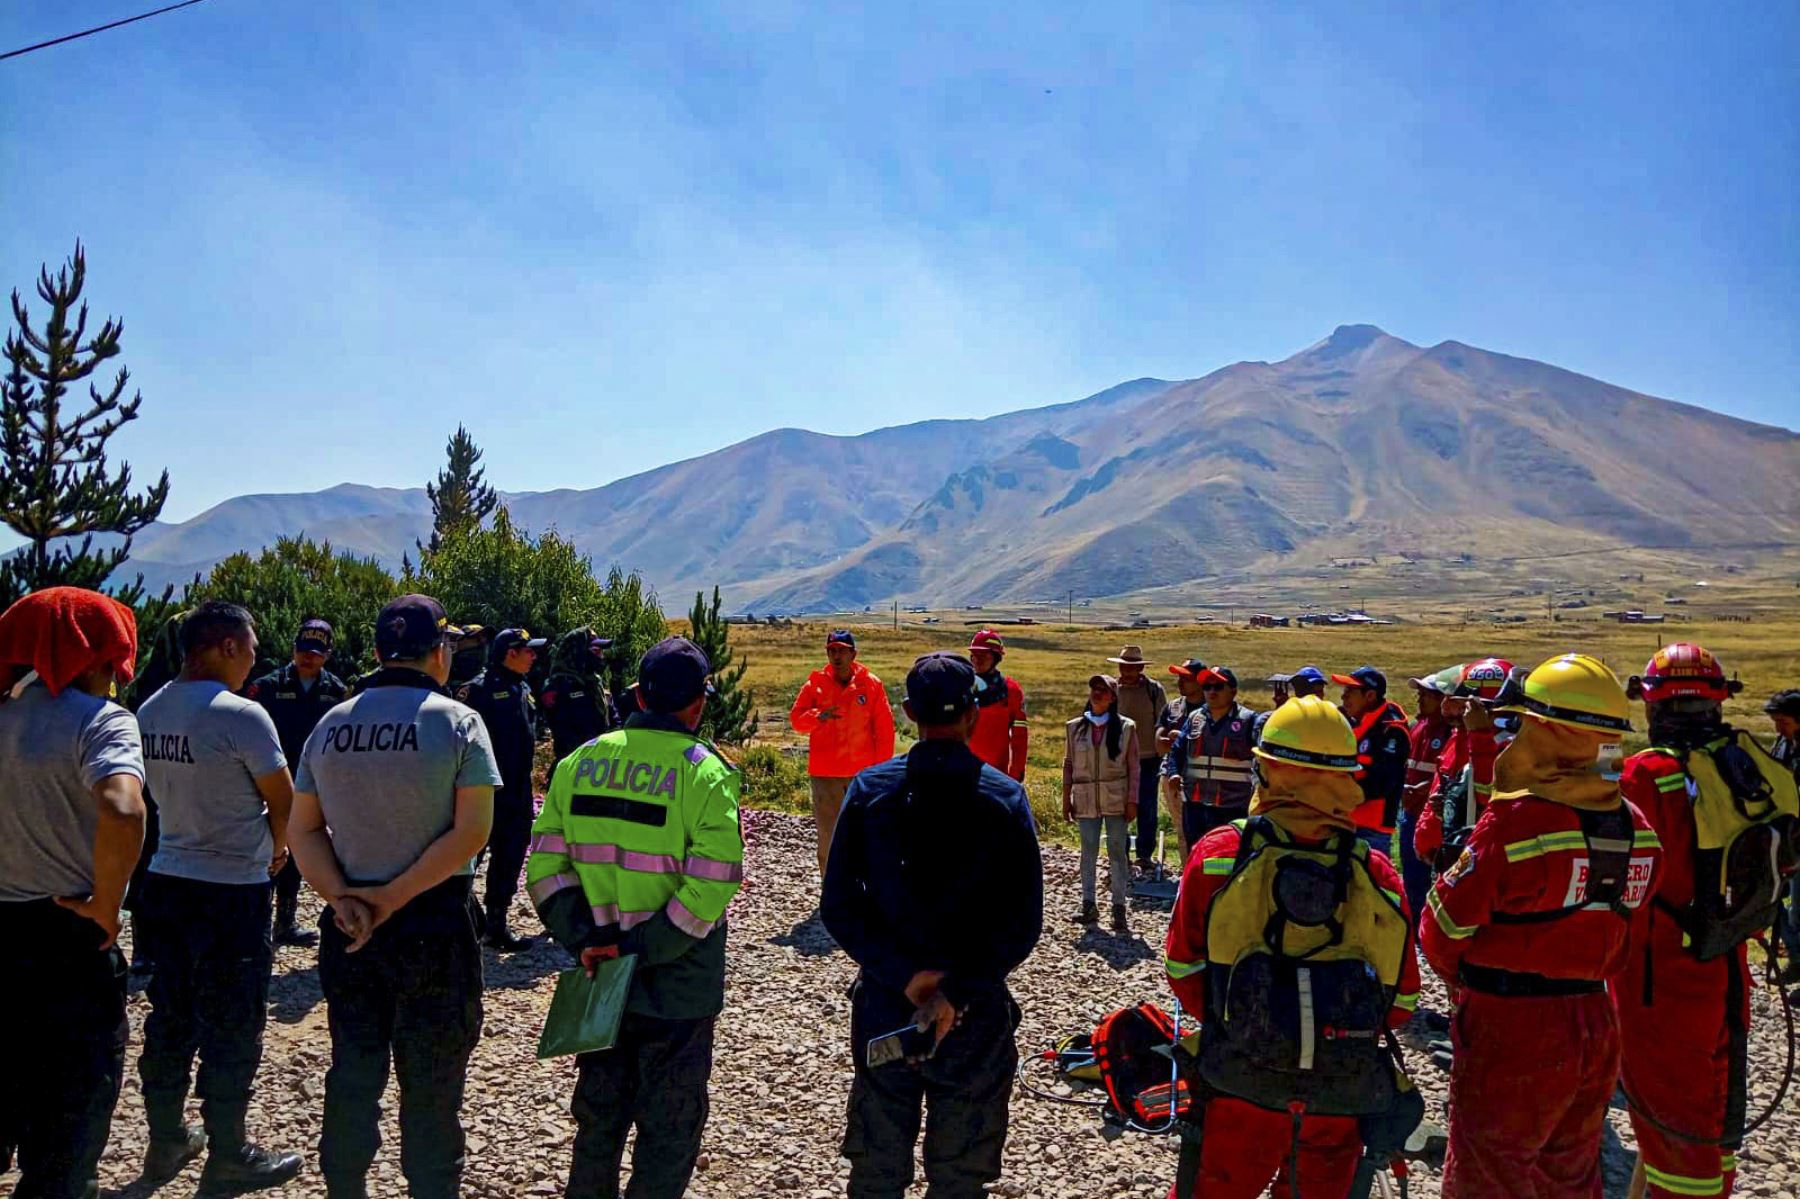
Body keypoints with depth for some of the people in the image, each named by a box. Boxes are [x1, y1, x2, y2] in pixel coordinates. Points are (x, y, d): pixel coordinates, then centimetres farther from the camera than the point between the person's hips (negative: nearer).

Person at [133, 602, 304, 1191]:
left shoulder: (149, 712, 3)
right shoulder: (242, 715, -20)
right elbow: (286, 808, -13)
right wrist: (273, 848, 8)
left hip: (166, 882, 7)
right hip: (232, 893, -7)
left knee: (170, 1017, 18)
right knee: (232, 1030, 5)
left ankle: (166, 1141, 33)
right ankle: (227, 1158, 17)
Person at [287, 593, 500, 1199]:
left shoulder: (330, 725, 4)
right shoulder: (458, 722, -11)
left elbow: (302, 830, 1)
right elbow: (471, 833, -18)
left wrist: (342, 898, -8)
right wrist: (394, 898, -15)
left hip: (348, 924, 5)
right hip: (434, 927, -4)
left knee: (352, 1074, 17)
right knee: (431, 1082, 8)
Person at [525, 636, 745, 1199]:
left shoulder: (578, 763, 0)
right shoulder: (706, 772, -15)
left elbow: (544, 867, -1)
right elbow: (711, 885, -22)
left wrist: (582, 939, -5)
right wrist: (643, 950, -16)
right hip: (676, 984, -4)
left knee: (598, 1114, 23)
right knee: (669, 1127, 12)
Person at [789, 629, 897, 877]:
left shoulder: (871, 683, 0)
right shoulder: (815, 683, 1)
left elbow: (884, 729, 3)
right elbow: (796, 719, -2)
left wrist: (882, 767, 0)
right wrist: (818, 716, -23)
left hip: (863, 773, 0)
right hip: (825, 773, 0)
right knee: (829, 838, 3)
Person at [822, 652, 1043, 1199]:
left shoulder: (869, 790, -6)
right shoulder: (1006, 798, -8)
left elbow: (838, 908, -8)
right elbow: (1023, 924, -12)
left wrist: (903, 976, -10)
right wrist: (957, 992, -14)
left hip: (882, 1010, 1)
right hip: (976, 1019, -1)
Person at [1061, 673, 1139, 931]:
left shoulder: (1126, 727, -2)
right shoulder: (1075, 727, 4)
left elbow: (1133, 768, -1)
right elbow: (1068, 765, 8)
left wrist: (1132, 801, -5)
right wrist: (1066, 799, 4)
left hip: (1116, 800, -2)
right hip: (1086, 800, 2)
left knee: (1118, 852, 2)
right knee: (1088, 853, 6)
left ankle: (1119, 908, 8)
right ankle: (1088, 905, 14)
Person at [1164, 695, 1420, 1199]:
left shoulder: (1217, 854, -11)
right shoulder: (1378, 873, -7)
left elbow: (1183, 970, -5)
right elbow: (1401, 1002, 2)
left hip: (1241, 1087, -1)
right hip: (1343, 1100, 2)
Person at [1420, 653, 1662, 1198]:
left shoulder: (1516, 820, -21)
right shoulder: (1636, 827, -1)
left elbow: (1443, 928, -14)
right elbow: (1622, 932, 6)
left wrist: (1468, 979, 6)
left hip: (1509, 1030, -7)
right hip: (1597, 1027, 7)